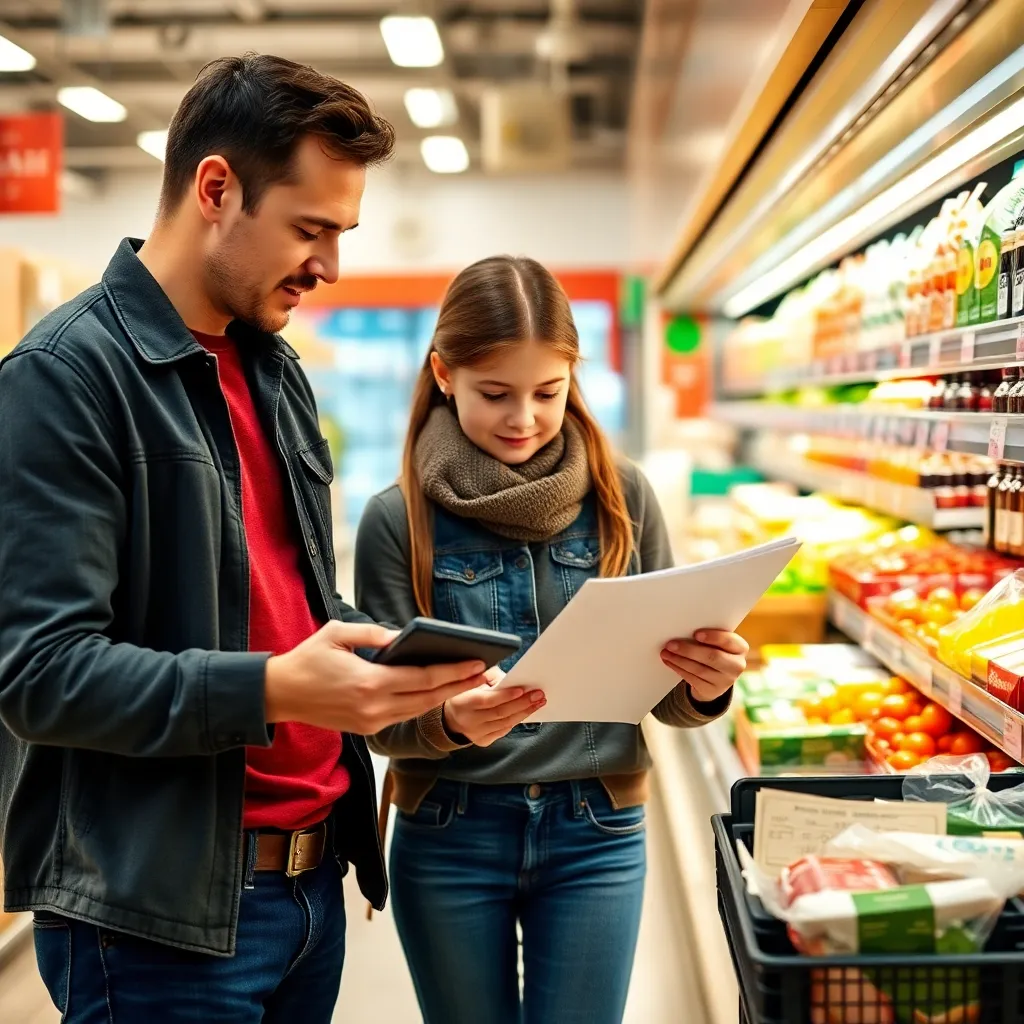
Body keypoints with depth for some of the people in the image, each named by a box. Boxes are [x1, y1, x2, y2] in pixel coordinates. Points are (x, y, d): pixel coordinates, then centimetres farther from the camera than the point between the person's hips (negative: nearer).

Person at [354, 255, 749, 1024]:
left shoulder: (621, 497, -2)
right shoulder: (399, 519, -6)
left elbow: (663, 695, 2)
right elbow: (382, 720, -5)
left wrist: (705, 685, -20)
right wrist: (447, 721, -26)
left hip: (596, 837, 1)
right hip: (448, 842, 0)